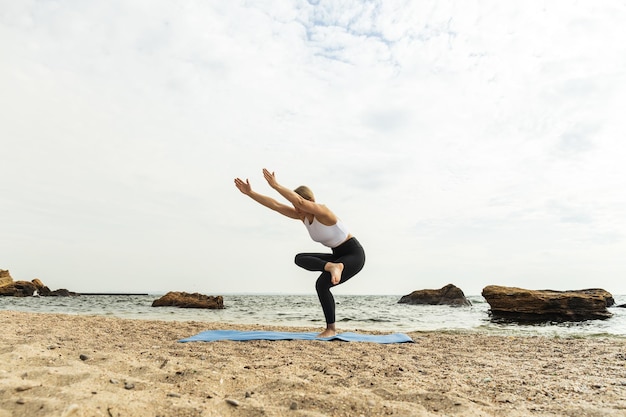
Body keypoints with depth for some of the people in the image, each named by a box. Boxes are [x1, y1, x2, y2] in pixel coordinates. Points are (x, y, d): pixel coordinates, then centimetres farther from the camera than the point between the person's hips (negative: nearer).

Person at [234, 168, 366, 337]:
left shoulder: (322, 211, -24)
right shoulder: (302, 215, -2)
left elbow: (300, 202, -44)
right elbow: (275, 205, -6)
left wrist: (275, 185, -46)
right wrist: (250, 193, -12)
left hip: (354, 254, -8)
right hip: (338, 255, 8)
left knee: (321, 284, -23)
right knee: (299, 259, -9)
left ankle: (331, 329, -9)